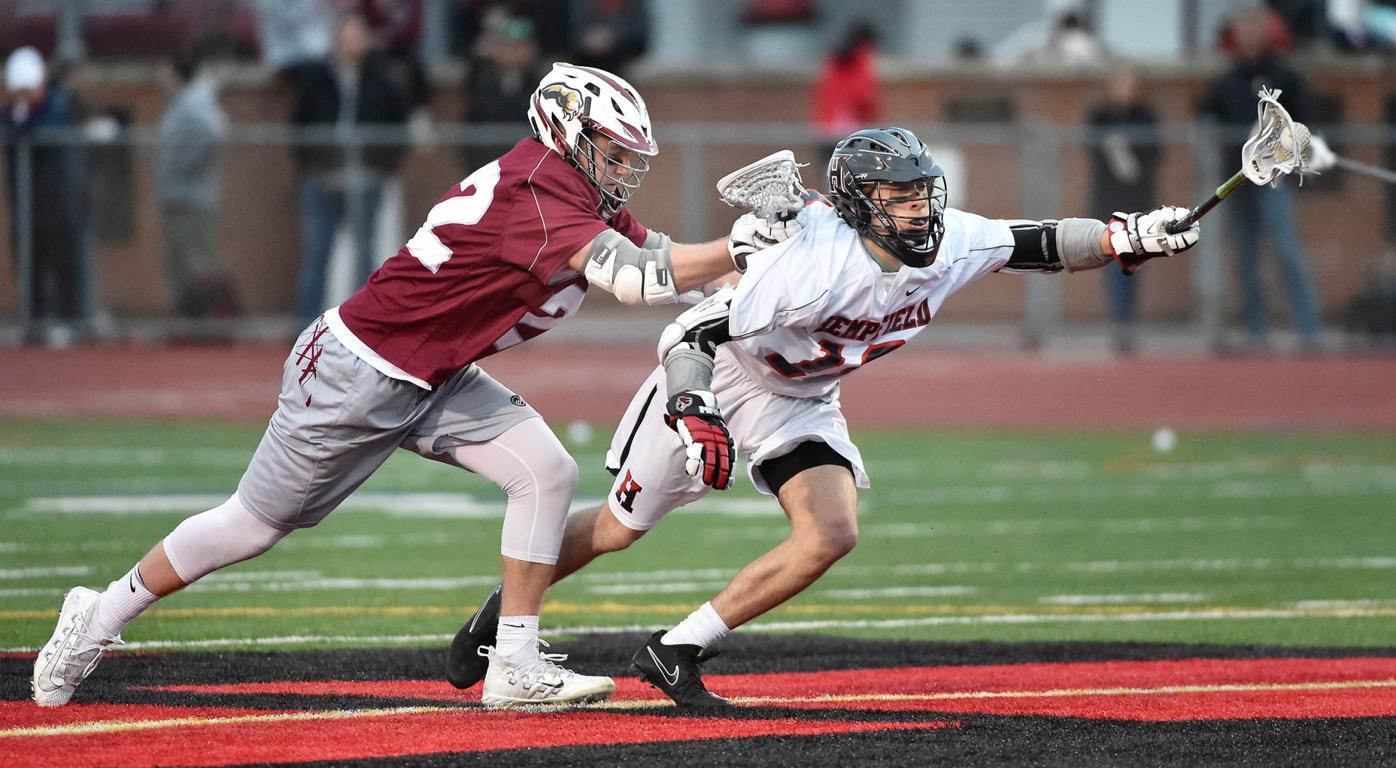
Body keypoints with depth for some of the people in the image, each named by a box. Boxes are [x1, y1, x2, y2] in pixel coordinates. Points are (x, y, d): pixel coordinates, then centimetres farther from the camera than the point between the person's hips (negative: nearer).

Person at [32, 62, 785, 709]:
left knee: (547, 473, -7)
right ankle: (99, 617, 23)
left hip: (435, 381, 9)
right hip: (357, 376, -9)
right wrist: (739, 249, -30)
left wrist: (752, 246, -6)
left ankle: (515, 665, -4)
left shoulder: (578, 196, 2)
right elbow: (634, 277, -36)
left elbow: (658, 255, 6)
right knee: (254, 525, 4)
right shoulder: (535, 192, -27)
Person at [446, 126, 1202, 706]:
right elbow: (688, 334, -38)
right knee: (620, 528, 7)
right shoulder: (814, 262, -39)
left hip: (800, 401, 5)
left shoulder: (950, 245, -20)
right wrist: (695, 418, -51)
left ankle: (676, 653, -7)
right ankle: (506, 607, 35)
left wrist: (1126, 238, -26)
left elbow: (1042, 243, -11)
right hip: (715, 377, -5)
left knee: (831, 535, -17)